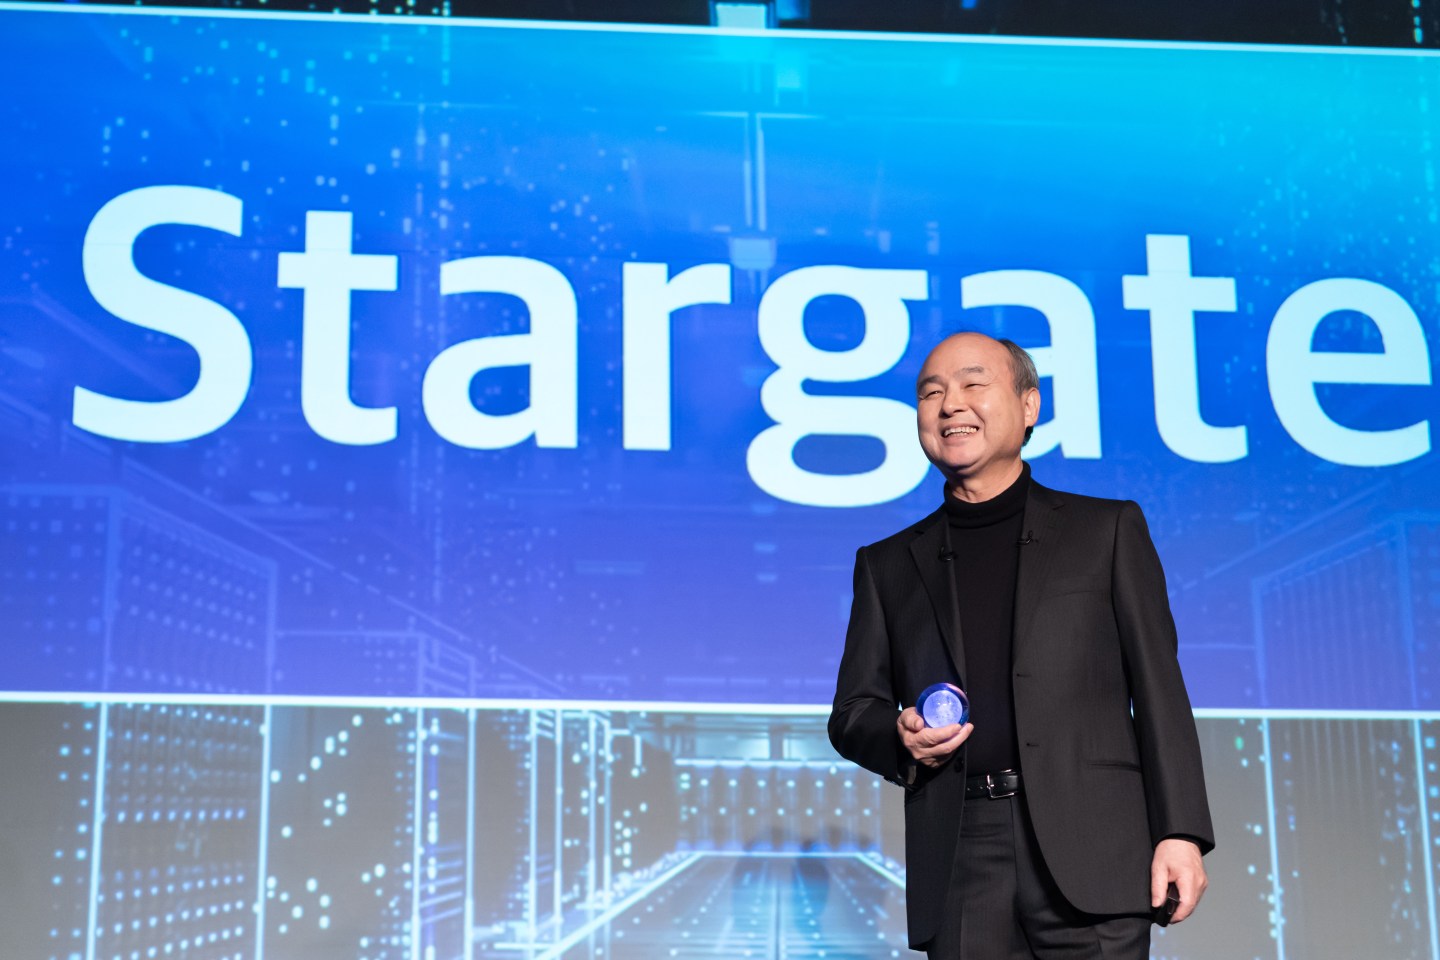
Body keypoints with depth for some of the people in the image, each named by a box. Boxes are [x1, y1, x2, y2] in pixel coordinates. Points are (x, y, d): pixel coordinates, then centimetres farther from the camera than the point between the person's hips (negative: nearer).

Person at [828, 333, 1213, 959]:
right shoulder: (888, 565, 17)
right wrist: (901, 737, -5)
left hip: (1090, 859, -2)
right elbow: (851, 714, 18)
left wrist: (1181, 834, -4)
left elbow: (1158, 692, 6)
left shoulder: (1107, 531, 11)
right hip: (960, 867, 2)